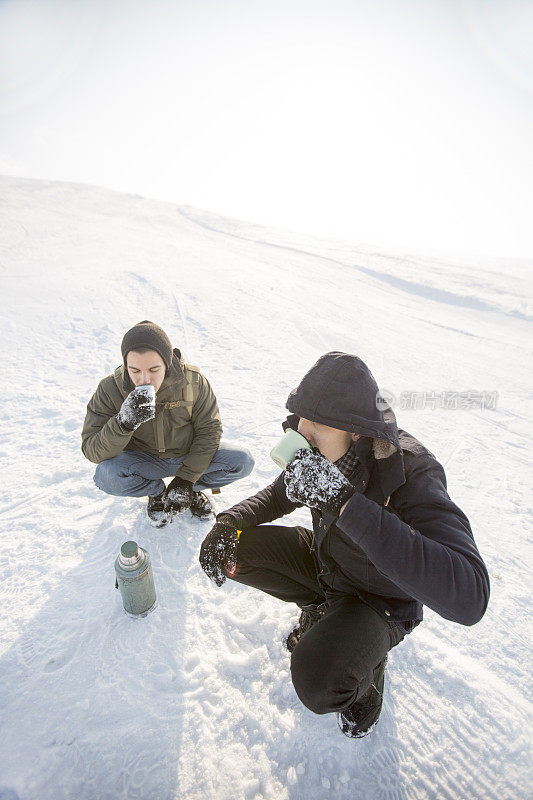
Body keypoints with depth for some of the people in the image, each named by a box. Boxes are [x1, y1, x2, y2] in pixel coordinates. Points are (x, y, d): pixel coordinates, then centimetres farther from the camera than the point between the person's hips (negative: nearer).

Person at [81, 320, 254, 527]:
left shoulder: (192, 380, -18)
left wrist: (186, 478, -17)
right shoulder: (110, 389, -19)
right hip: (144, 460, 0)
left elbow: (209, 430, -10)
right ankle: (156, 491, 3)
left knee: (242, 462, -21)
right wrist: (124, 424, -42)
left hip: (190, 455, 1)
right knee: (106, 475, -31)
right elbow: (91, 451, -22)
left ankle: (192, 488, 8)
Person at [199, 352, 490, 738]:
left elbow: (468, 598, -48)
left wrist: (347, 504, -53)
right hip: (324, 560, 6)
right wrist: (230, 522, -19)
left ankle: (367, 673, 7)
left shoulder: (413, 478, -35)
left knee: (318, 680, -32)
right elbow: (279, 495, 3)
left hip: (379, 601, -5)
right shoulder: (322, 456, -17)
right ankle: (321, 607, 13)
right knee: (233, 549, -11)